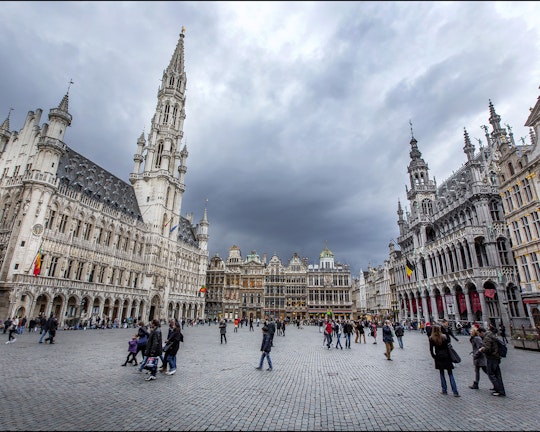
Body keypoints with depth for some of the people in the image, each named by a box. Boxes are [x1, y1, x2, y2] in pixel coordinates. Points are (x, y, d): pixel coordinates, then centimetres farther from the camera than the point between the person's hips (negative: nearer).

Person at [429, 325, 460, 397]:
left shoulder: (431, 338, -8)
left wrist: (434, 356, 6)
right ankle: (455, 392, 7)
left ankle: (444, 390, 17)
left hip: (438, 358, -1)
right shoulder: (445, 336, -7)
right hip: (446, 357, 1)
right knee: (450, 374, 8)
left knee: (442, 374, 13)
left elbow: (431, 350, -8)